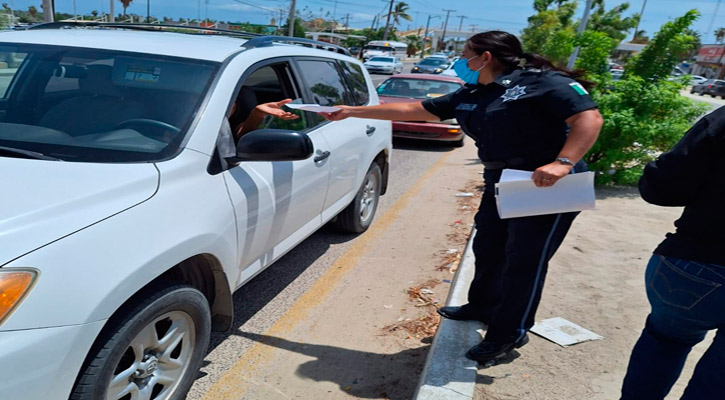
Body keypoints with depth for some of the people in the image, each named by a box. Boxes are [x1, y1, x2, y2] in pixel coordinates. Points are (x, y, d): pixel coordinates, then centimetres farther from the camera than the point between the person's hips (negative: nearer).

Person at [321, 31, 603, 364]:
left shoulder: (543, 82, -12)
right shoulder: (470, 96, 10)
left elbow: (589, 118, -18)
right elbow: (411, 110, 10)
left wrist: (563, 163, -33)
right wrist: (351, 112, 10)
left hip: (547, 187, -8)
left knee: (524, 260, 1)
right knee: (488, 249, 16)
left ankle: (508, 333, 17)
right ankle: (483, 307, 40)